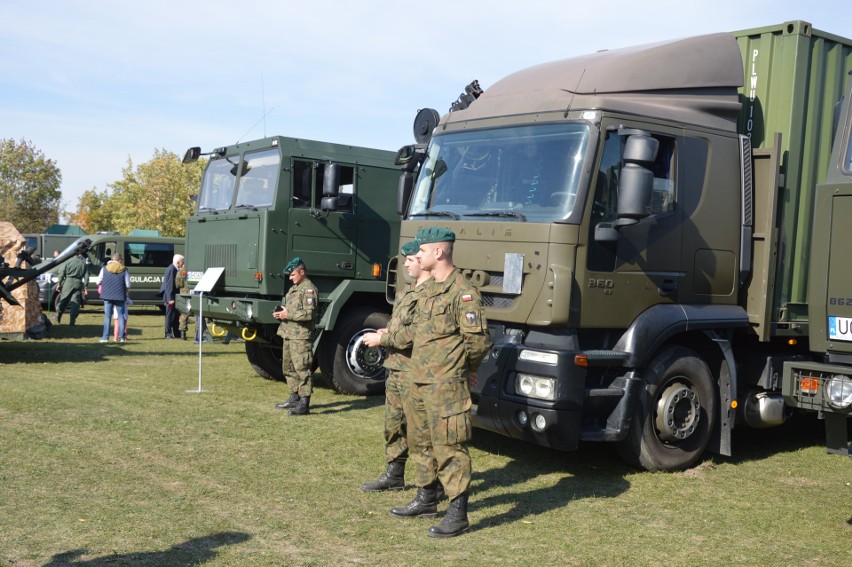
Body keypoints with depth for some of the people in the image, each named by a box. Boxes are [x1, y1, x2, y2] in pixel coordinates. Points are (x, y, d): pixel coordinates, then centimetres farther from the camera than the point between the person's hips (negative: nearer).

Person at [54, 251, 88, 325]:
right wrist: (85, 287, 6)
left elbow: (62, 273, -2)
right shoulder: (84, 264, 4)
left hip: (68, 283, 0)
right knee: (75, 302, 1)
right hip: (78, 283, 0)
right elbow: (86, 277, 3)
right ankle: (72, 321, -4)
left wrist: (59, 283, 3)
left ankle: (58, 317, 23)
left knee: (63, 300, 13)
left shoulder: (68, 262, 0)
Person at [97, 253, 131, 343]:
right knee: (121, 316, 9)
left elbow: (98, 282, 4)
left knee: (107, 316, 6)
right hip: (120, 296, 0)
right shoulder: (124, 270, -3)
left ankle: (105, 337, 3)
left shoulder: (105, 269, 0)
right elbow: (128, 285, -4)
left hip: (108, 295, 1)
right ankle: (121, 337, 6)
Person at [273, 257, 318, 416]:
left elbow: (308, 314, -20)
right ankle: (294, 398, 27)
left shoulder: (309, 289, -11)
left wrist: (288, 314, -17)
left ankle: (304, 404, -9)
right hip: (288, 334, 10)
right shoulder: (293, 288, 20)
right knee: (288, 367, 16)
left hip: (301, 336, -10)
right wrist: (280, 313, 9)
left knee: (302, 368, -10)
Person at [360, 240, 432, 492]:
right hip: (396, 367, 10)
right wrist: (386, 331, 3)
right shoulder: (407, 291, 17)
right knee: (394, 424, 18)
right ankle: (394, 474, 30)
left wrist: (382, 339, -14)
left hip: (414, 370, -10)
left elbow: (416, 333, -23)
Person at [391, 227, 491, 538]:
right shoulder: (428, 290, 14)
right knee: (420, 442, 19)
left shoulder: (463, 292, -15)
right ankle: (426, 500, 34)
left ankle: (457, 515, 2)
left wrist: (466, 369, -2)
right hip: (419, 381, 10)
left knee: (449, 448, -5)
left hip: (445, 386, -10)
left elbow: (478, 340, -17)